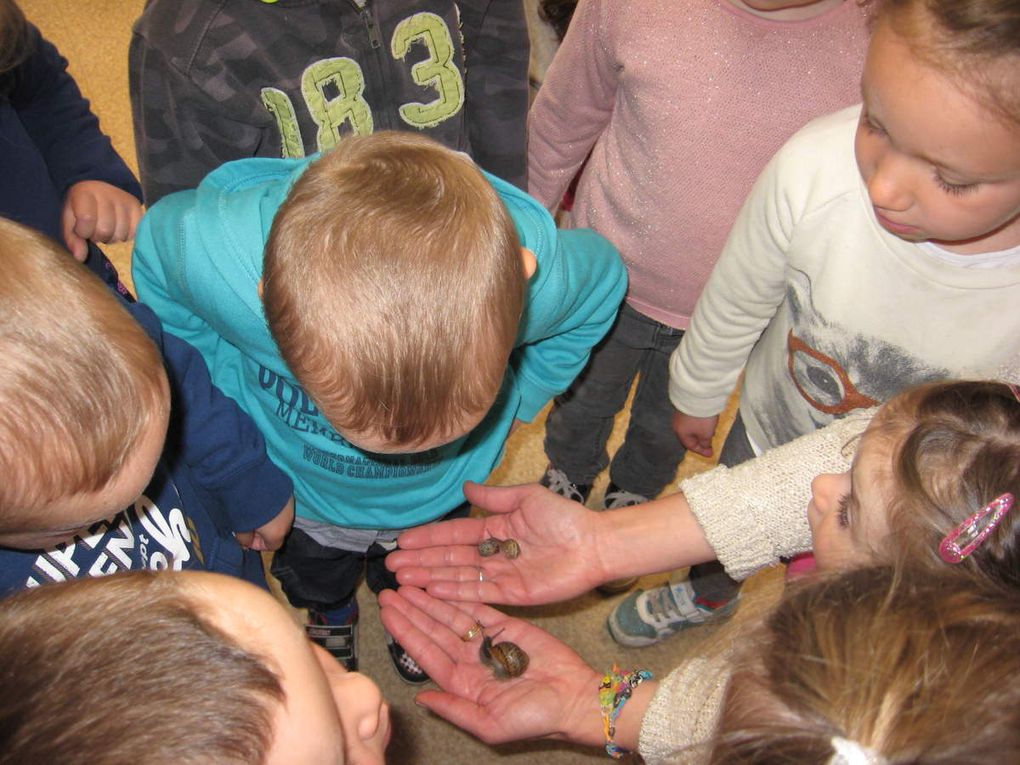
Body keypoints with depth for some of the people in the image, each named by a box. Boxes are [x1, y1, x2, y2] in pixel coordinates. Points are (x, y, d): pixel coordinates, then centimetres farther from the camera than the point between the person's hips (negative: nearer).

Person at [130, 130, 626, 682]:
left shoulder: (540, 273, -42)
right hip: (296, 493, 1)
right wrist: (230, 397, -16)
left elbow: (604, 279, -15)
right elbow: (155, 247, -16)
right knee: (314, 585, 34)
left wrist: (511, 405, -14)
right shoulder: (215, 254, -44)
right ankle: (330, 617, 70)